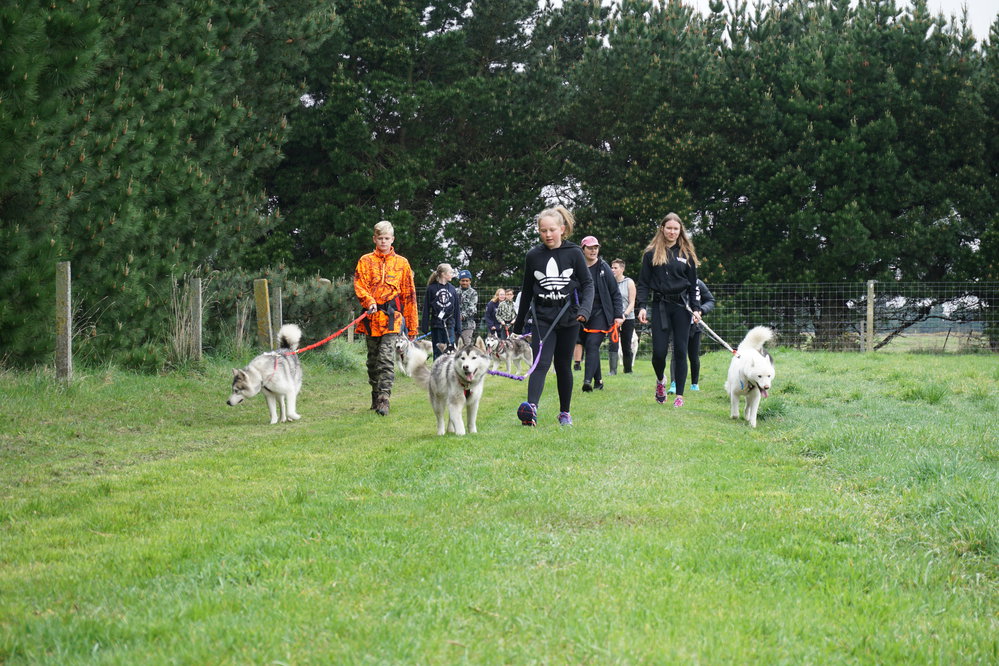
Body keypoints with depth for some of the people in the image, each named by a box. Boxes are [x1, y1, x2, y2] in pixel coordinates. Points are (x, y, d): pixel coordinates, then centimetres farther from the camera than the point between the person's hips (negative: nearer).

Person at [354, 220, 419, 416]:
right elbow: (359, 285, 2)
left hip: (391, 317, -2)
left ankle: (384, 399, -19)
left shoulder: (401, 263, 11)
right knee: (373, 359, 10)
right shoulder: (365, 261, 12)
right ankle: (375, 397, 22)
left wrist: (412, 324, 8)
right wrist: (369, 302, -19)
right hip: (371, 317, 2)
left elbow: (409, 294, 11)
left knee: (387, 358, -14)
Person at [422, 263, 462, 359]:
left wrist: (458, 329, 6)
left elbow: (457, 310, 9)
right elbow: (426, 308, -1)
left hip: (450, 325, 2)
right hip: (436, 324, -2)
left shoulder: (452, 289, 8)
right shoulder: (431, 288, -2)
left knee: (451, 348, -7)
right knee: (437, 352, 2)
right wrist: (425, 326, -5)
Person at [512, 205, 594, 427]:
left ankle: (564, 412, 23)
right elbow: (527, 291, 13)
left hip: (568, 317, 0)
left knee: (563, 365, 9)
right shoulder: (533, 256, 4)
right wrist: (519, 324, 16)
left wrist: (584, 309, -18)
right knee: (541, 363, -15)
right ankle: (531, 407, -32)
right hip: (543, 317, 0)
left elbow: (588, 283, 0)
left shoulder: (574, 253, -1)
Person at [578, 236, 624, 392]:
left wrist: (618, 315, -4)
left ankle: (587, 380, -27)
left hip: (600, 314, -4)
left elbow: (615, 293, 2)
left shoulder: (604, 268, 0)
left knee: (592, 345, -16)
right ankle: (598, 380, 19)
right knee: (589, 347, 8)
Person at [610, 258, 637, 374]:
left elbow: (632, 303, -3)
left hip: (628, 318, -1)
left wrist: (624, 315, -18)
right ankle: (613, 370, -17)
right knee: (613, 344, -13)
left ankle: (628, 370, 17)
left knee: (626, 346, 3)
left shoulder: (629, 283, 0)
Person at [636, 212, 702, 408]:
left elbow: (693, 284, 11)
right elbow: (643, 283, 4)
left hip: (681, 306, 1)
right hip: (660, 305, -1)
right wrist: (642, 306, -8)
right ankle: (660, 381, 25)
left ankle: (679, 395, 6)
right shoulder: (652, 253, 5)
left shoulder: (686, 254, 9)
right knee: (659, 351, -7)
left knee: (680, 351, -1)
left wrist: (696, 308, 1)